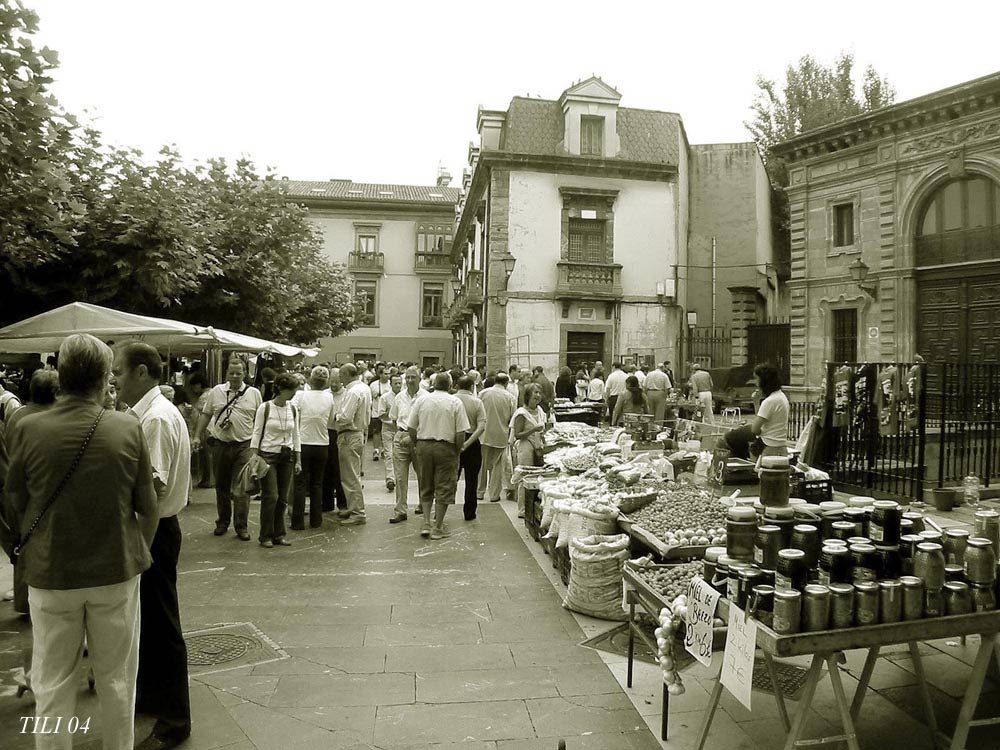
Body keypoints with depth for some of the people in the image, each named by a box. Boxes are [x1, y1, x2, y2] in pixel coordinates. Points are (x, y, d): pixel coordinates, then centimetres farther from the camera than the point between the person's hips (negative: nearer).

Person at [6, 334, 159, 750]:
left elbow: (15, 500, 2)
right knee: (116, 679, 16)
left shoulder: (30, 428, -12)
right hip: (117, 572, 0)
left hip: (51, 575, 0)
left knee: (53, 681, 17)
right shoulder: (127, 428, -13)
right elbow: (147, 506, -6)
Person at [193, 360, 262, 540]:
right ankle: (223, 522, 27)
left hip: (244, 446, -2)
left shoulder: (254, 393, 1)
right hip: (221, 444, 2)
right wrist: (197, 436, 3)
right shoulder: (216, 391, 5)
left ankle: (241, 526, 5)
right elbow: (205, 415, 10)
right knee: (221, 486, 13)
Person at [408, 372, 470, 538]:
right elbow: (461, 433, -9)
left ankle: (426, 524, 13)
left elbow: (412, 429, 3)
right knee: (443, 488, 7)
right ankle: (438, 527, 12)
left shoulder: (422, 400, 2)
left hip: (423, 446, 3)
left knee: (425, 487, 16)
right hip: (446, 447, -2)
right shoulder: (455, 402, -4)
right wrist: (457, 450, 5)